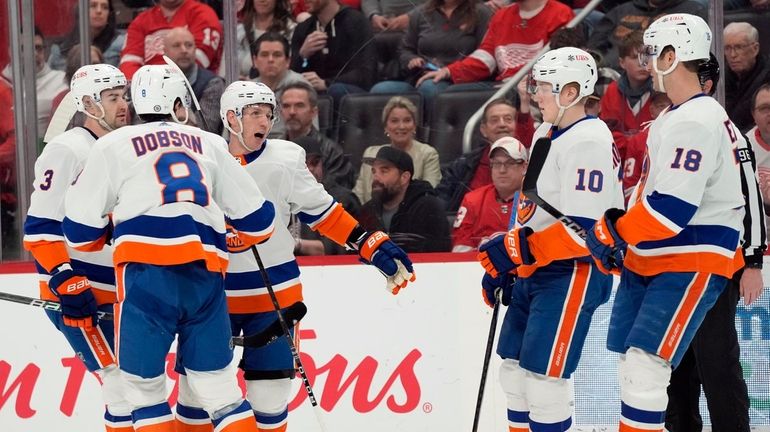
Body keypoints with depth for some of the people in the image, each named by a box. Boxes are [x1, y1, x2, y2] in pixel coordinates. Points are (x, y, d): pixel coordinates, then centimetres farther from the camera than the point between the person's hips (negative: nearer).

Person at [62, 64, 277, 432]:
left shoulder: (113, 145, 14)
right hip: (206, 274, 3)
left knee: (144, 385, 5)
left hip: (146, 271, -3)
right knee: (217, 386, 9)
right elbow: (257, 219, 23)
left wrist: (112, 231, 33)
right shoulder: (210, 145, 22)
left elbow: (81, 228, 11)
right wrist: (227, 239, 43)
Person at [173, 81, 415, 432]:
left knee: (269, 390, 1)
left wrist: (374, 247, -4)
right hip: (211, 294, 0)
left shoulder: (286, 159, -6)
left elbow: (325, 214, 2)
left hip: (273, 295, 0)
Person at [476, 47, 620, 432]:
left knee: (543, 377, -12)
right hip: (534, 270, 10)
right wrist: (504, 263, 18)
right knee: (515, 371, 13)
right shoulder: (546, 134, 12)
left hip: (574, 271, -10)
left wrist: (517, 250, -23)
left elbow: (581, 230, -24)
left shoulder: (589, 143, -18)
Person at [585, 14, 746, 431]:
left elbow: (672, 207, -26)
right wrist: (619, 229, 10)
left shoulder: (698, 122, -19)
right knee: (631, 366, 10)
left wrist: (612, 233, -15)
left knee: (644, 365, -18)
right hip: (648, 263, 10)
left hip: (693, 264, -10)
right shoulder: (672, 118, 15)